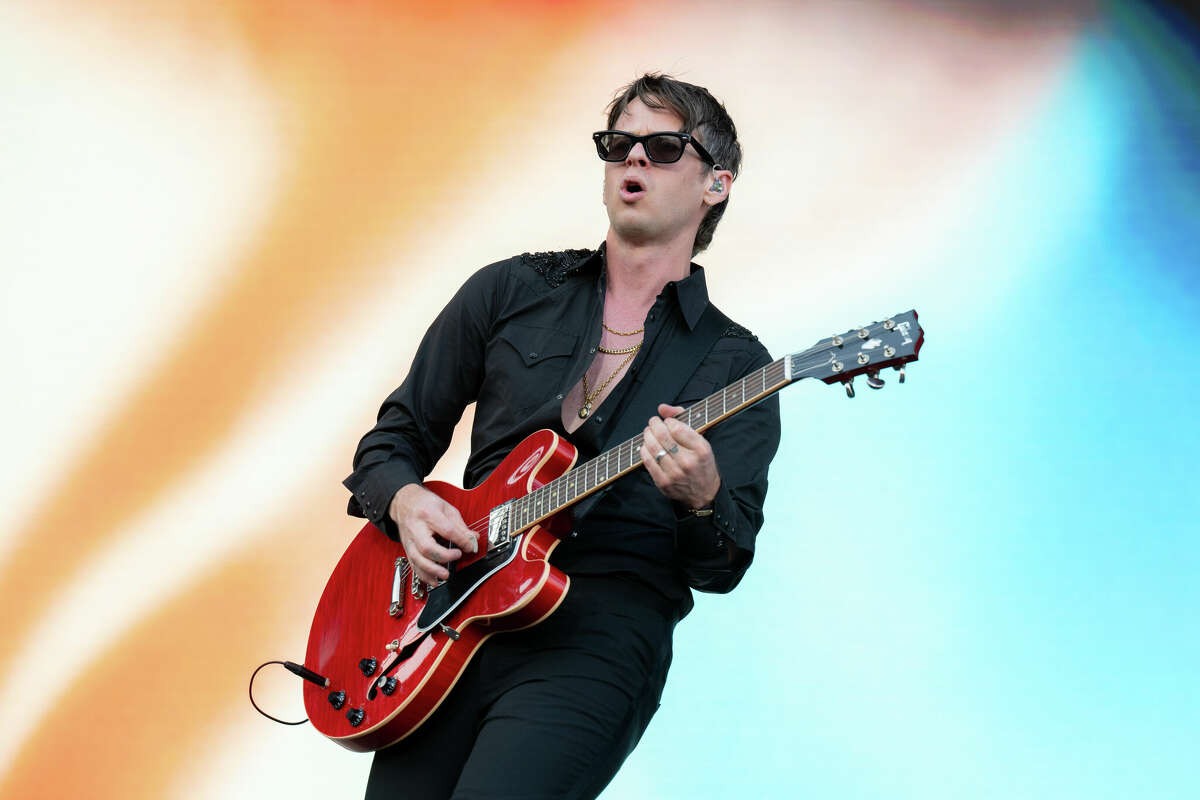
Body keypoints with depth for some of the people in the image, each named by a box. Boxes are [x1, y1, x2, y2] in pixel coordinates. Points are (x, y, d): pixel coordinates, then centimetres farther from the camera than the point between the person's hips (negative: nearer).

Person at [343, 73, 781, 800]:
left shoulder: (735, 365, 7)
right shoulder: (510, 291, 13)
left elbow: (722, 568, -1)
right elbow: (394, 438, 18)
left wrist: (702, 501, -23)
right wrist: (406, 501, -4)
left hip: (603, 632, -3)